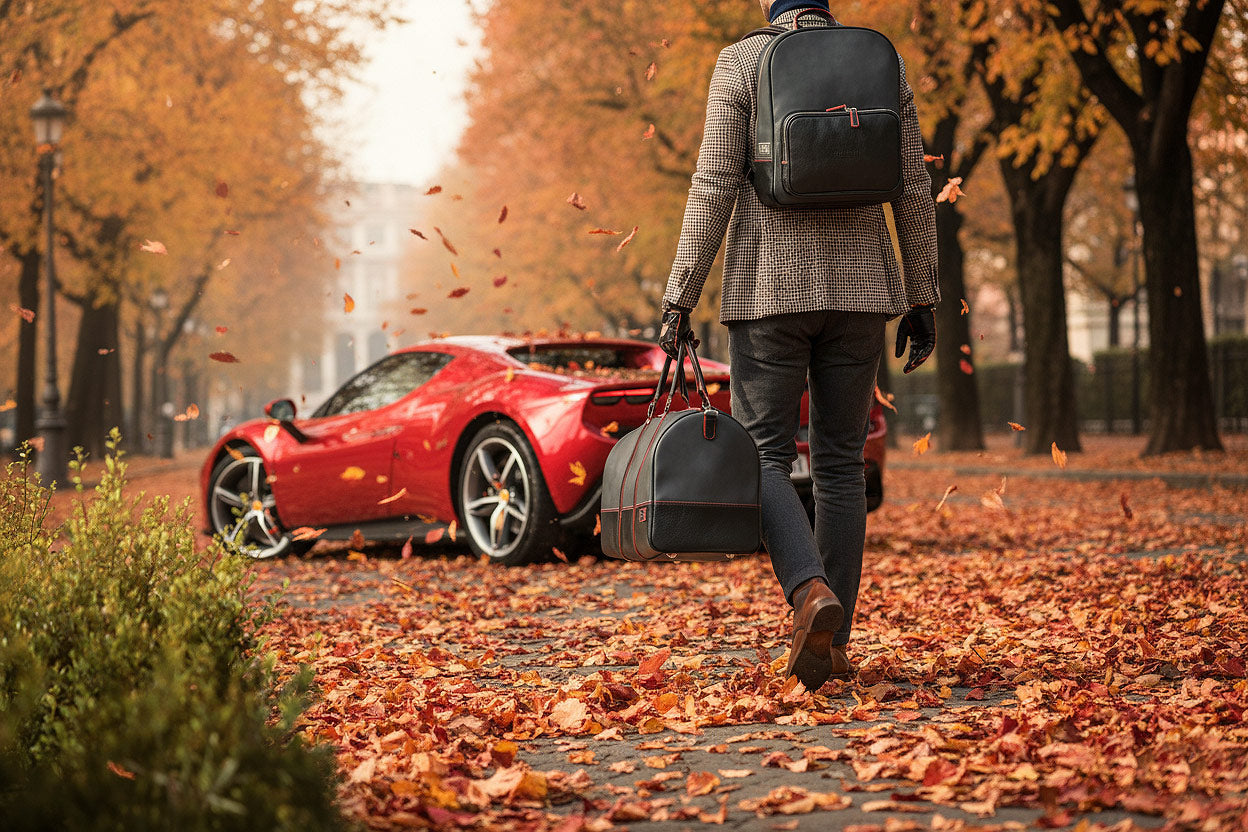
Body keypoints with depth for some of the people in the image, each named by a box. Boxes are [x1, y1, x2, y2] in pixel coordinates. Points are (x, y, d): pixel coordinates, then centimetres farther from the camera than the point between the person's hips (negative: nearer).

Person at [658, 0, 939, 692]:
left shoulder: (740, 63, -3)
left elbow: (714, 188, -9)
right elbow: (913, 193, 4)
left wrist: (679, 299, -5)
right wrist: (922, 301, 11)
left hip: (769, 286, -3)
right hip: (859, 287, 3)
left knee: (762, 457, 2)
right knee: (840, 462, 9)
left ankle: (811, 592, -23)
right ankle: (834, 640, 10)